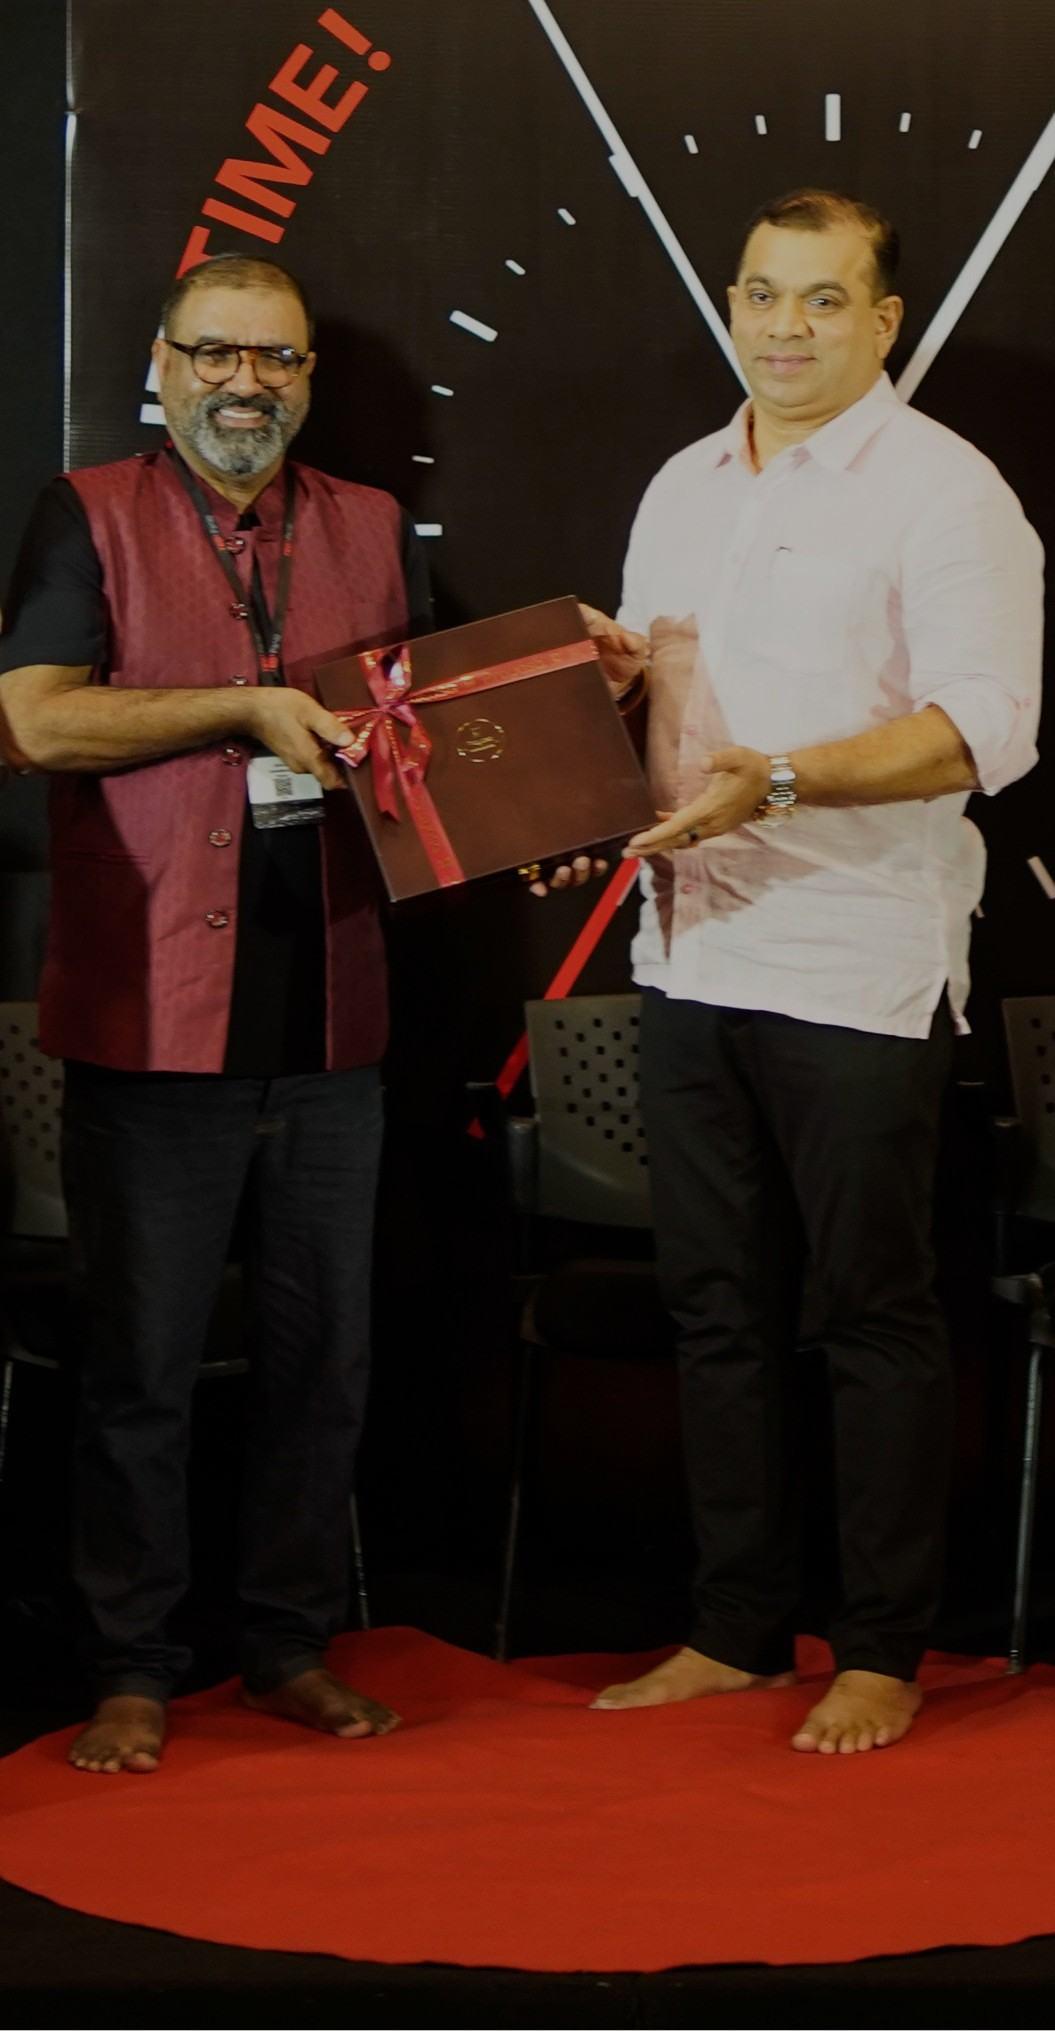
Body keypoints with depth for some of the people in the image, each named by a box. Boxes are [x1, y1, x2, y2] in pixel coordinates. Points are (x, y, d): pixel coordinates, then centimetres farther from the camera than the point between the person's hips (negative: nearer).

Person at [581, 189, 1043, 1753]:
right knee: (718, 1308, 12)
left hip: (859, 964, -7)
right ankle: (737, 1631, 22)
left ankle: (884, 1653, 12)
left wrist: (779, 778, -27)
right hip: (692, 953, 7)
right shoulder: (683, 487, 16)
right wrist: (609, 677, 3)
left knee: (873, 1315, 1)